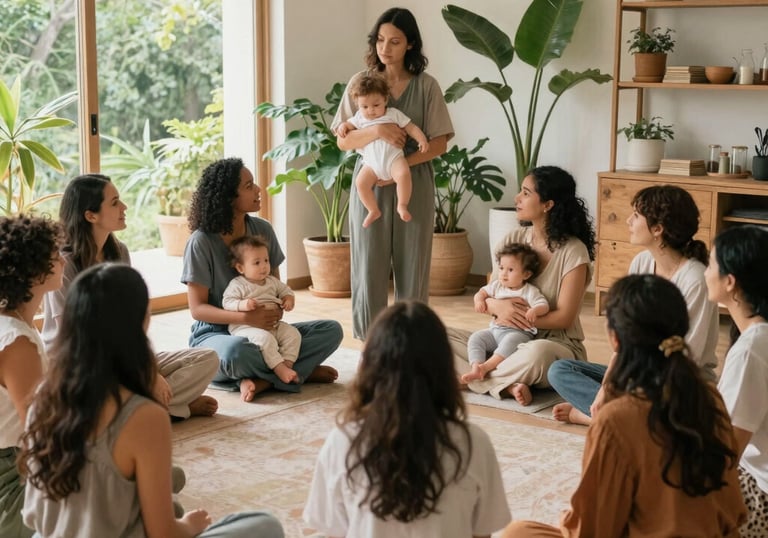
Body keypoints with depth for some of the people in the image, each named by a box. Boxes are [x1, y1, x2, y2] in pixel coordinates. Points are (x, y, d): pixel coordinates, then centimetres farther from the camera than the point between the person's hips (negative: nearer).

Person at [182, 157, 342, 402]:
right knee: (236, 350, -42)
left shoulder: (263, 230, 0)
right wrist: (246, 318, -29)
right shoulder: (201, 242, -15)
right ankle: (300, 370, -15)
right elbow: (197, 308, -14)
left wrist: (277, 310, -16)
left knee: (332, 330, -13)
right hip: (215, 333, -5)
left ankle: (261, 379, -21)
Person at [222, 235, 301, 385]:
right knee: (265, 338, -35)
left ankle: (288, 363, -15)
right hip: (246, 327, -7)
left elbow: (285, 290, 27)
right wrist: (243, 305, -32)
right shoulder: (238, 285, -6)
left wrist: (289, 299, 4)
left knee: (293, 333, -12)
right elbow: (227, 302, -13)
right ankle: (279, 368, -32)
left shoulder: (272, 281, 15)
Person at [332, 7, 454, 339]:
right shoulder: (361, 82, 3)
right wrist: (376, 131, -19)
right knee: (370, 265, 1)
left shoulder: (426, 86, 2)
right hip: (369, 184, 0)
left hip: (414, 185, 0)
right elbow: (343, 140, 0)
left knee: (413, 266, 3)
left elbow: (439, 144, -1)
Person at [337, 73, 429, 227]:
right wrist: (343, 126, 10)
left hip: (393, 158, -3)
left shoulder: (394, 114, 7)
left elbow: (411, 128, 7)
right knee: (361, 182, -19)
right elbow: (349, 123, 33)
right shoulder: (360, 118, 16)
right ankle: (373, 210, -1)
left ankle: (402, 206, -15)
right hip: (372, 163, 3)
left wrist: (422, 139, -9)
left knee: (404, 174, -32)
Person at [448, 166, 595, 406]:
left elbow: (564, 318, -13)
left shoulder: (573, 251, -12)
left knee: (537, 353, -42)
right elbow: (486, 297, 7)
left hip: (556, 344, -5)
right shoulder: (513, 241, 3)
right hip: (506, 339, 6)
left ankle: (476, 378, -19)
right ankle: (506, 385, -27)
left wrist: (517, 318, -14)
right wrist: (499, 307, -17)